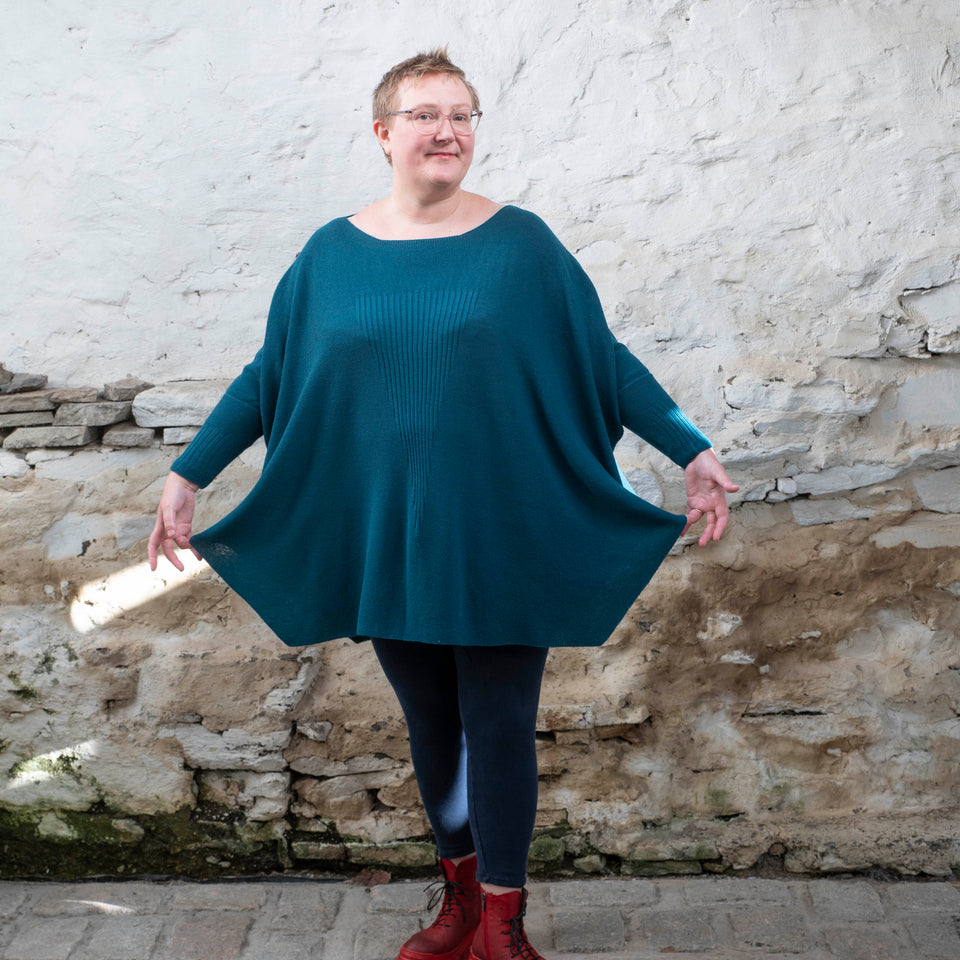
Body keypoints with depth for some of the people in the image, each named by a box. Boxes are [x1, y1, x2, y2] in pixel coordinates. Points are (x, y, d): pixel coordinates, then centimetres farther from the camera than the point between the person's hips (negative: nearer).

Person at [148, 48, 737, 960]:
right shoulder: (330, 255, 3)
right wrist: (187, 475, 6)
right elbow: (267, 378, 10)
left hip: (500, 542, -2)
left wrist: (692, 453, -5)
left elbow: (606, 362, 0)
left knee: (498, 728, 4)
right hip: (387, 543, 3)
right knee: (430, 724, 14)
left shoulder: (521, 242, -3)